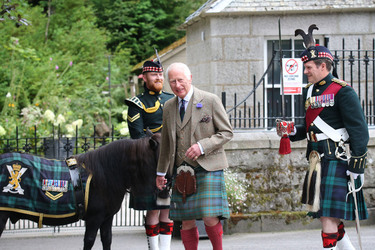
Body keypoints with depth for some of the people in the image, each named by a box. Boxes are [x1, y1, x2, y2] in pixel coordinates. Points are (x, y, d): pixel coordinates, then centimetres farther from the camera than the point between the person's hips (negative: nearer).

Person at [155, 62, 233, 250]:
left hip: (207, 167, -4)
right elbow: (166, 142, 22)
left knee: (210, 218, -12)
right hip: (182, 170, 4)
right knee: (186, 220, 2)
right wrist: (161, 172, 24)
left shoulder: (211, 101, -2)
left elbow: (227, 132, -2)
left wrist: (202, 146, -16)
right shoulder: (169, 107, 12)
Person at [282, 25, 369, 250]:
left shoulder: (342, 91, -9)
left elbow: (359, 130, -12)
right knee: (329, 216, 12)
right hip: (318, 162, 9)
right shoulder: (311, 91, 16)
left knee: (329, 216, -11)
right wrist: (292, 132, 5)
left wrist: (357, 166, -16)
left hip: (336, 162, -9)